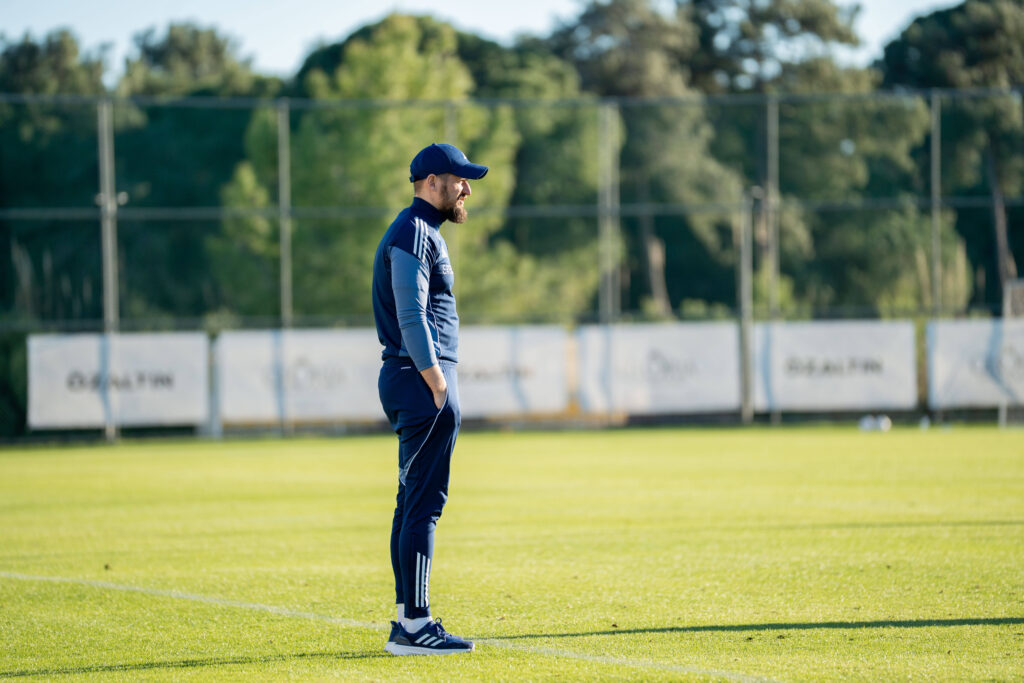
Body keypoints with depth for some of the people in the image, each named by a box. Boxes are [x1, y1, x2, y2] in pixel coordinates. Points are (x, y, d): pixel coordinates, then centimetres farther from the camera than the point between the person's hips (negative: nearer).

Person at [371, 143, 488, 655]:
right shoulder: (414, 234, -11)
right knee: (423, 502, -11)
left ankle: (407, 623, 14)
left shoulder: (421, 233, 21)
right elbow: (411, 317, -20)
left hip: (416, 381, 11)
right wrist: (436, 384, -22)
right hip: (423, 381, -11)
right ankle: (414, 626, -13)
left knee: (416, 502, 11)